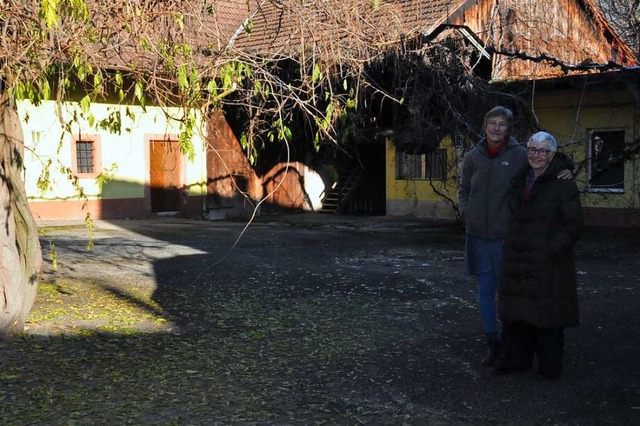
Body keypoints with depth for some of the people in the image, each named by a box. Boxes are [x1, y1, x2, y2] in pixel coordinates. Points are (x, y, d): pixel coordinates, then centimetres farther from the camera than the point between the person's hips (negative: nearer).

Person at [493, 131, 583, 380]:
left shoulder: (563, 184, -8)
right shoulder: (519, 181, 11)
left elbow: (574, 224, -12)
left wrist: (552, 250, -18)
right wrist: (511, 246, 12)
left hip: (548, 264, -6)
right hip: (518, 261, 6)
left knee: (546, 313, 1)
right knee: (516, 312, 11)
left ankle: (549, 366, 15)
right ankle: (515, 359, 24)